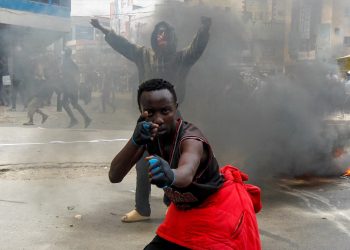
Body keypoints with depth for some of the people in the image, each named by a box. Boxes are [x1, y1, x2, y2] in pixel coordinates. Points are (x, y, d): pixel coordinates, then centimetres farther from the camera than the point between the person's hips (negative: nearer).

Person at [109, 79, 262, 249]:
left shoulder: (190, 137, -31)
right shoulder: (148, 135, -13)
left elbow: (187, 174, -54)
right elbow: (114, 176, -21)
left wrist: (171, 176, -78)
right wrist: (135, 141, -38)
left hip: (219, 210, -6)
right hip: (184, 211, 6)